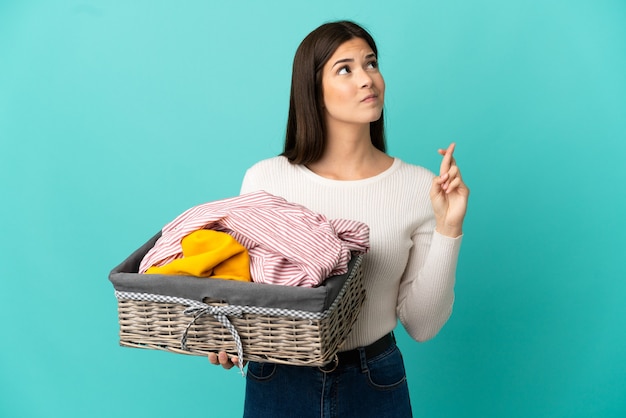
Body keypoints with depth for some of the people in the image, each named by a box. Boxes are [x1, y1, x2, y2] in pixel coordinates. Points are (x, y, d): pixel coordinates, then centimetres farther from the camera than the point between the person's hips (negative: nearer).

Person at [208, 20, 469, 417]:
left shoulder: (419, 186, -9)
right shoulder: (264, 179, -10)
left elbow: (422, 325, -8)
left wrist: (448, 228, -17)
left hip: (375, 385, 1)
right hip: (278, 382, 0)